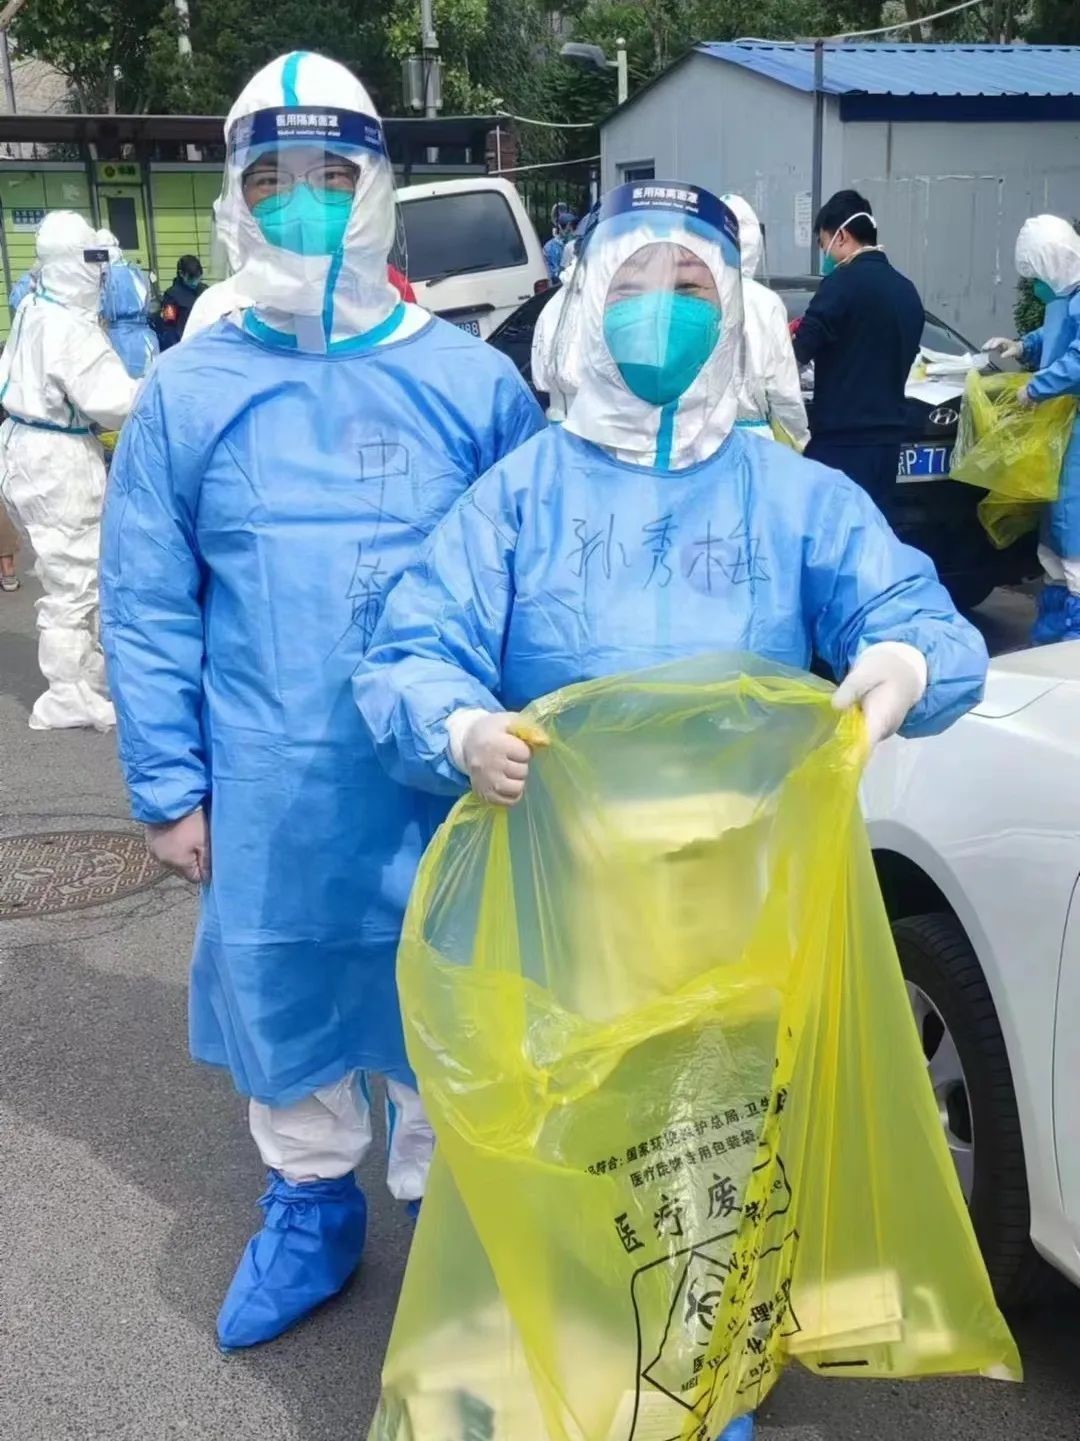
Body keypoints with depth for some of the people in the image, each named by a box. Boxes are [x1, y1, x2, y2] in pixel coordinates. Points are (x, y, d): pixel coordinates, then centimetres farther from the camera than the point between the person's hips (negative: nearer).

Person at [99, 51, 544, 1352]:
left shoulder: (471, 381, -3)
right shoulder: (187, 390, 0)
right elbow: (146, 605, 1)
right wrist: (169, 786, 0)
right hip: (267, 786, 1)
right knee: (282, 996, 16)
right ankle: (310, 1208, 41)